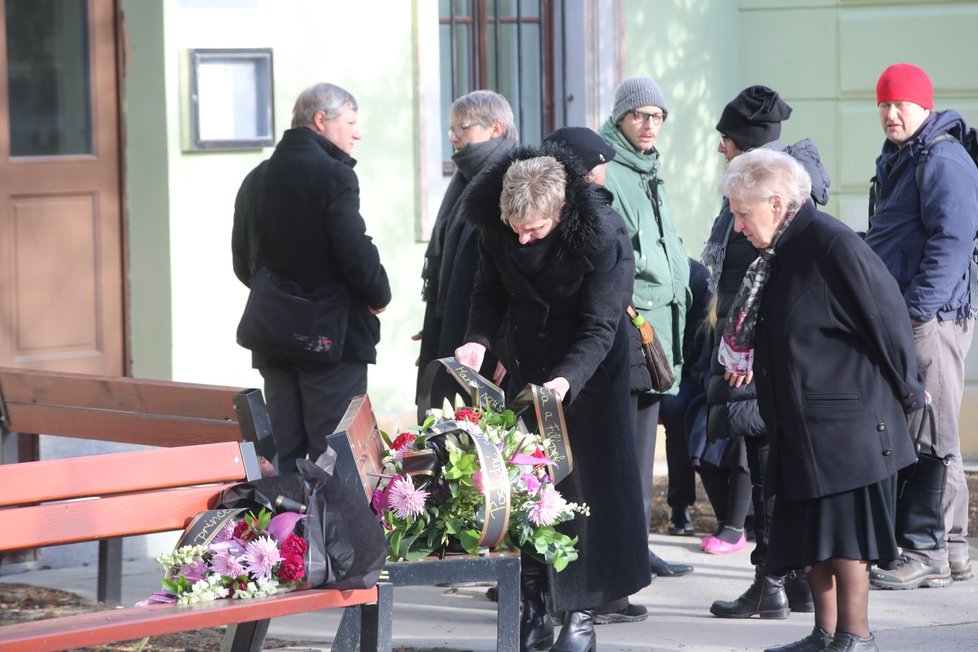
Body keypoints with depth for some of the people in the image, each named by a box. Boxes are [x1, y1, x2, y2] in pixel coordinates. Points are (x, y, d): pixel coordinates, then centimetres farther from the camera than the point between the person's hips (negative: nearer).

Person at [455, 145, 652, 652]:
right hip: (527, 370, 4)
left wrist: (565, 381, -39)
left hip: (588, 370, -4)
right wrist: (479, 340, -21)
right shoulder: (493, 228, -15)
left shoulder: (595, 239, -28)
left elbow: (599, 327, -25)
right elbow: (490, 294, -2)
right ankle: (534, 610, 11)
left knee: (583, 483, -3)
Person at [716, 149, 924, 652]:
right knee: (812, 535, 11)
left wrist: (906, 391, -5)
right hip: (802, 421, 9)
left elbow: (885, 318, -13)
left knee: (845, 534, -5)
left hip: (846, 420, -9)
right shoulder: (780, 252, 11)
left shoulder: (833, 246, -17)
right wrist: (750, 363, 13)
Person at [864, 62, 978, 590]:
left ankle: (928, 554, -6)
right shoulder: (896, 161, 19)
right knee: (909, 434, 13)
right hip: (898, 320, 10)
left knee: (929, 437, -8)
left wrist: (915, 309, -23)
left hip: (931, 318, -10)